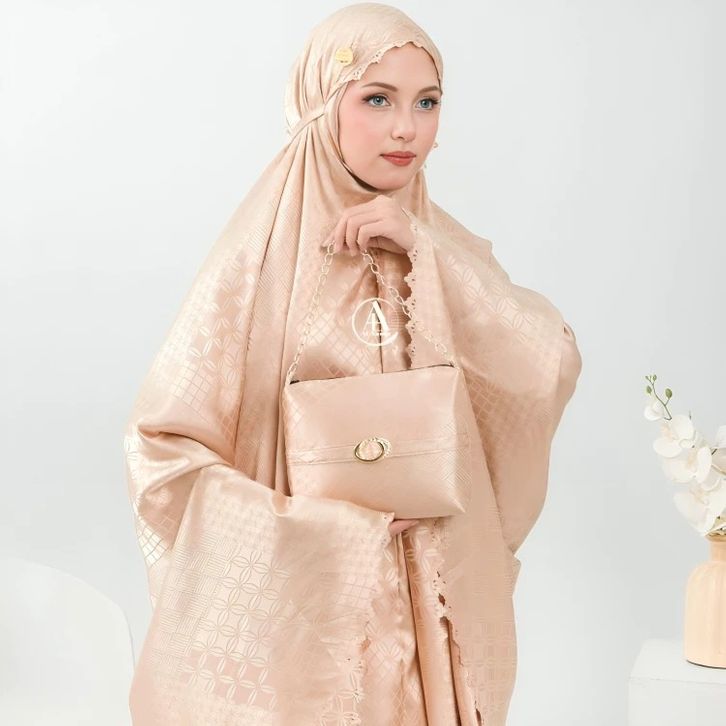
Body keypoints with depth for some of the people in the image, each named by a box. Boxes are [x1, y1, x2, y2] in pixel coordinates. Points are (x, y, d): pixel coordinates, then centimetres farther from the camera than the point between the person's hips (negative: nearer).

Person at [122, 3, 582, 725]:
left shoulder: (447, 249, 3)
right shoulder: (264, 257, -12)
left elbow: (553, 367, -11)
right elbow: (162, 449, -12)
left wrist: (423, 251, -18)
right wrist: (322, 525, -17)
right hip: (304, 611, -4)